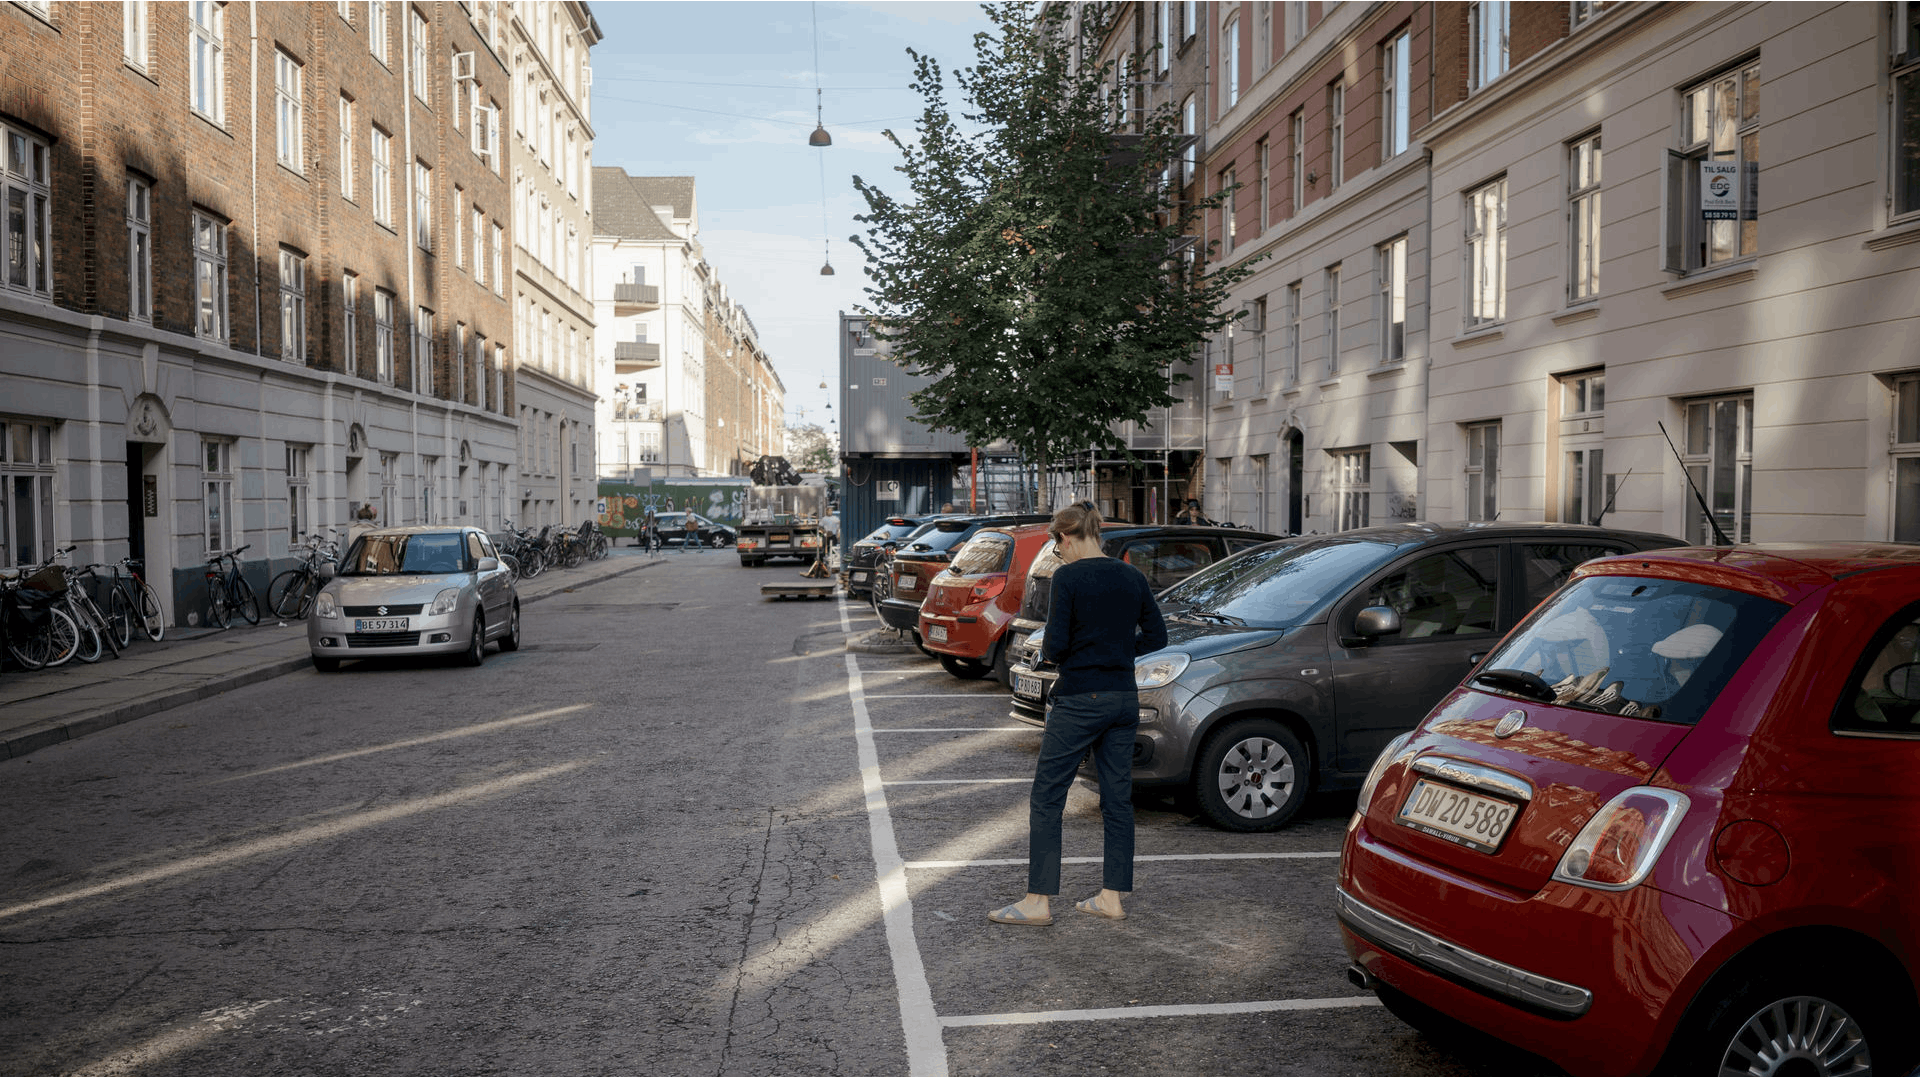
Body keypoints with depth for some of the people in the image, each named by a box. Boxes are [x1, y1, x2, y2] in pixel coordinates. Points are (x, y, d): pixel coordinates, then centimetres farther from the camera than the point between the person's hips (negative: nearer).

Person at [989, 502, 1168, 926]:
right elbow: (1156, 636, 11)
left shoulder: (1068, 577, -12)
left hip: (1078, 700, -6)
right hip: (1124, 699, 7)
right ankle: (1113, 897, 18)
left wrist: (1049, 653, 6)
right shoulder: (1133, 577, 7)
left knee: (1046, 798, 2)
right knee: (1118, 798, 12)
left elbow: (1055, 646, -15)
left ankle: (1038, 901, 3)